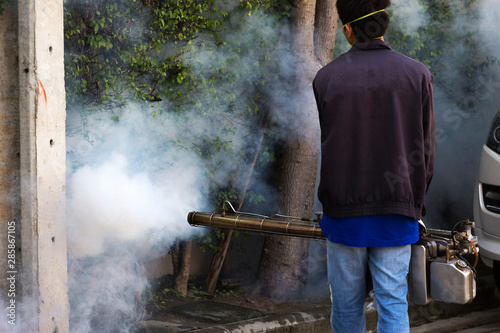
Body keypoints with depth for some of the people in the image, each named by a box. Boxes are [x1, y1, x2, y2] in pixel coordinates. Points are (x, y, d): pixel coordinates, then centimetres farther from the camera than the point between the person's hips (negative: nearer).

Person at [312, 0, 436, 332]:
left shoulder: (326, 78, -4)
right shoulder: (418, 75, -3)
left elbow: (329, 147, 2)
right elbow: (426, 149, 1)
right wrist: (415, 203, 12)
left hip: (343, 210, 0)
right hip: (397, 212, 0)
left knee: (347, 304, 11)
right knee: (393, 304, 3)